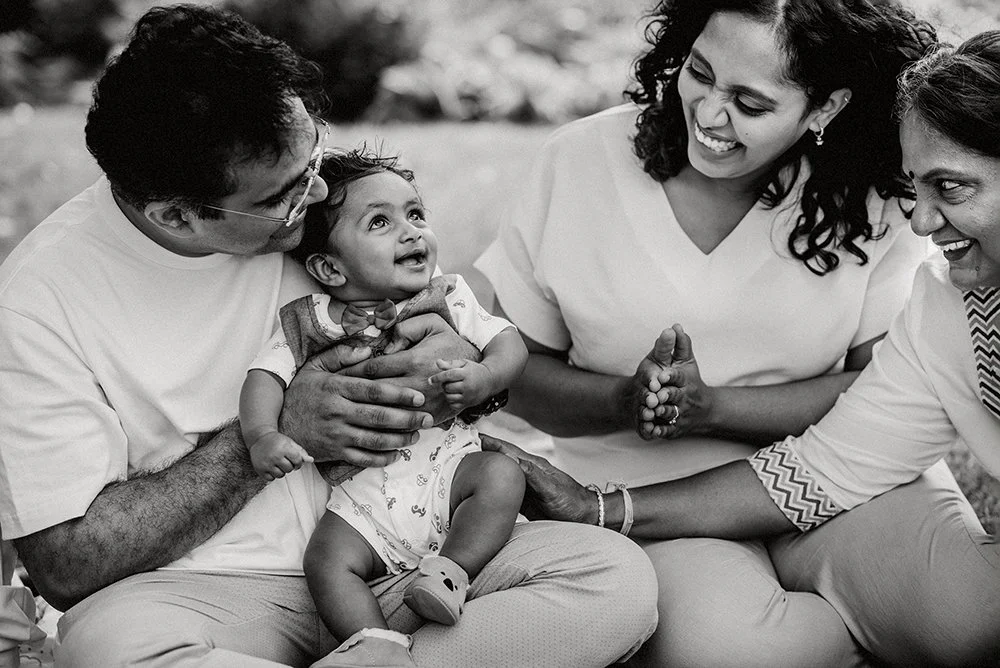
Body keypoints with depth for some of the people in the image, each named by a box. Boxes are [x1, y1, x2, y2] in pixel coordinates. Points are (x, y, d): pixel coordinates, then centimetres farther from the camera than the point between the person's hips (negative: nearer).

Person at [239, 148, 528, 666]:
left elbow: (509, 342, 9)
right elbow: (265, 374, -3)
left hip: (446, 463, 1)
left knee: (501, 474, -26)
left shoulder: (449, 298, 9)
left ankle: (449, 571, -22)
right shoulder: (313, 322, 3)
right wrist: (262, 436, -23)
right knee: (327, 561, -21)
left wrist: (485, 377, -14)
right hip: (363, 492, -1)